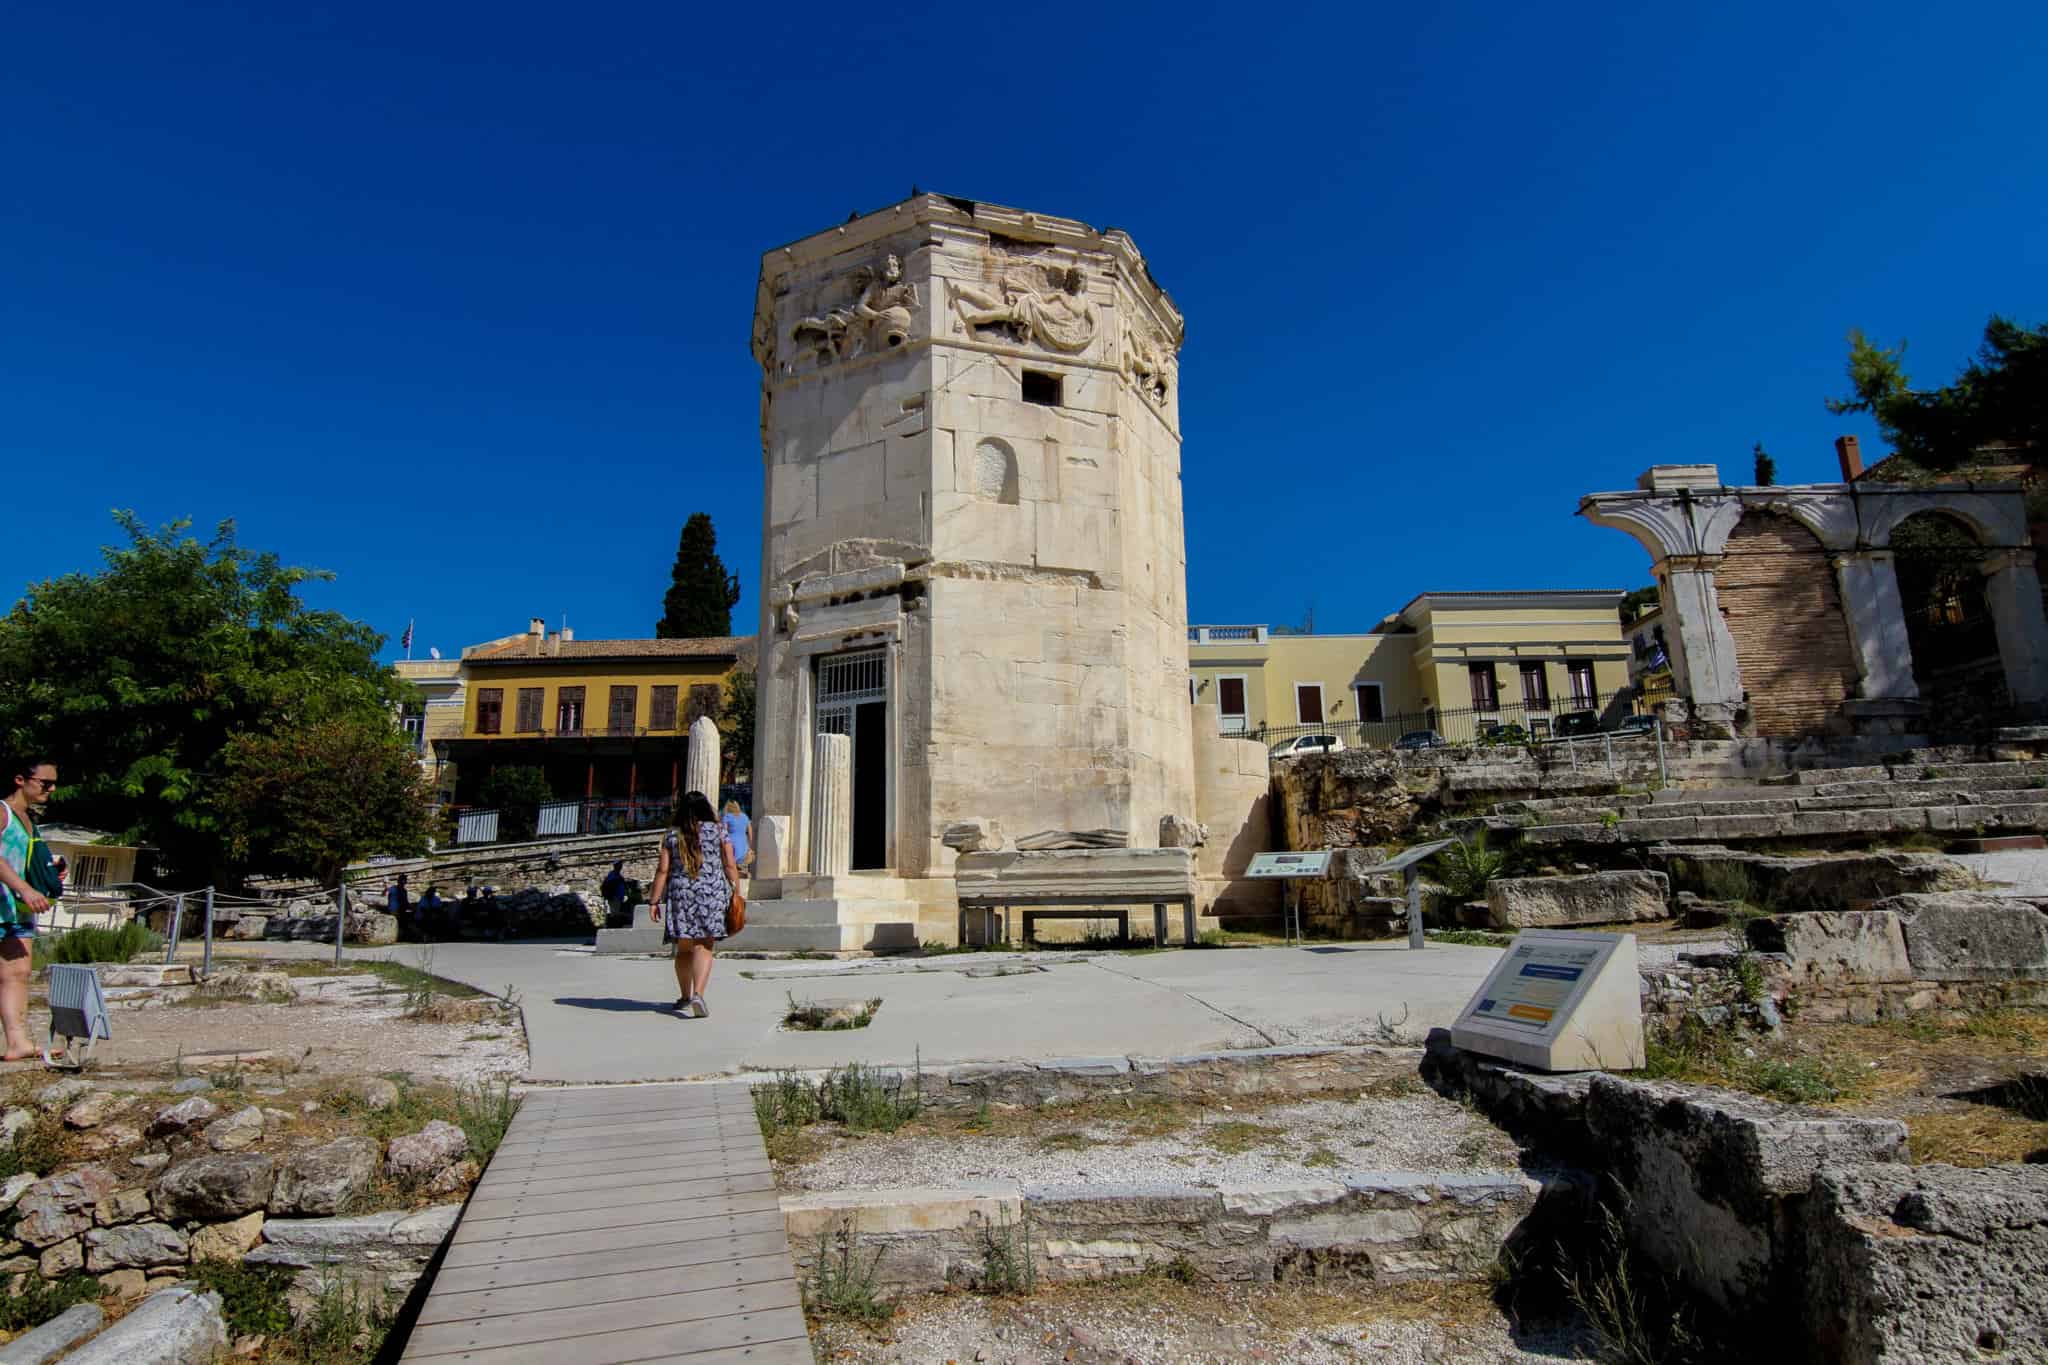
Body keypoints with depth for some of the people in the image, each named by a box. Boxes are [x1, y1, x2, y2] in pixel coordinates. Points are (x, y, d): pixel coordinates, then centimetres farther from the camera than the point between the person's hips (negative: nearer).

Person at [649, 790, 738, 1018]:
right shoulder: (718, 831, 3)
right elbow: (730, 866, 0)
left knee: (684, 948, 13)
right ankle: (698, 994, -19)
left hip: (680, 894, 2)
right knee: (704, 946, -3)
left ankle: (685, 997, 24)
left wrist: (655, 901, 6)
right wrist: (735, 894, 6)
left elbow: (662, 870, 2)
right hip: (712, 892, -2)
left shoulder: (672, 836, 6)